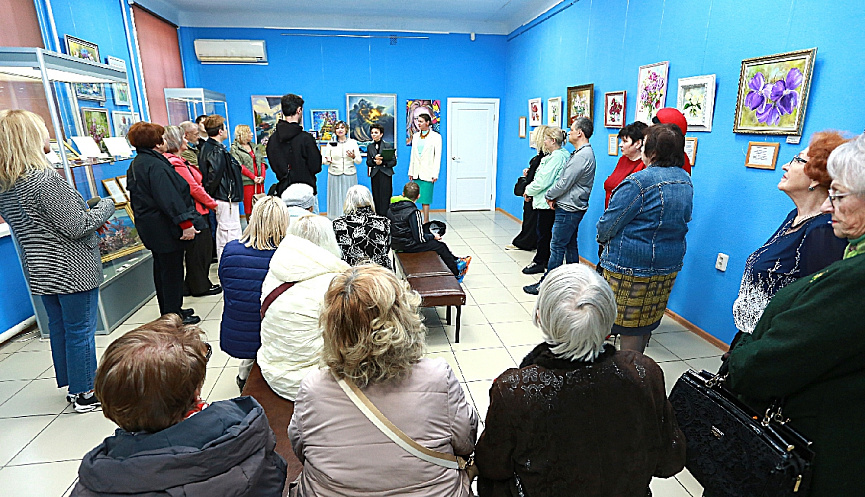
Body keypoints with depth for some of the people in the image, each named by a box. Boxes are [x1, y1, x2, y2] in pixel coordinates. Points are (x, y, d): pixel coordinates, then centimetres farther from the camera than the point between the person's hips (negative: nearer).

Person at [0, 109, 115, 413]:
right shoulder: (45, 179, -22)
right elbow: (76, 227, -21)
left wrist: (88, 210, 11)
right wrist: (106, 206, -5)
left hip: (41, 271, 9)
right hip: (72, 271, -8)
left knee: (59, 328, 19)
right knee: (80, 331, 4)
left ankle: (73, 386, 33)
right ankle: (85, 394, 16)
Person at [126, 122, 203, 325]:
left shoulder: (135, 165, 15)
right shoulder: (156, 165, -19)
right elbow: (169, 198, -26)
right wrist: (185, 223, -26)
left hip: (149, 228, 11)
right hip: (165, 228, -11)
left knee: (162, 268, 18)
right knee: (172, 270, -1)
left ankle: (168, 311, 30)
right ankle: (174, 316, 8)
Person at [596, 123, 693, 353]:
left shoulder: (639, 181, -21)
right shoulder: (686, 181, 6)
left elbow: (610, 223, -16)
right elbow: (684, 219, 17)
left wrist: (603, 238, 5)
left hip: (631, 264, -8)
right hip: (669, 265, 9)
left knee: (629, 325, 4)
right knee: (648, 321, 20)